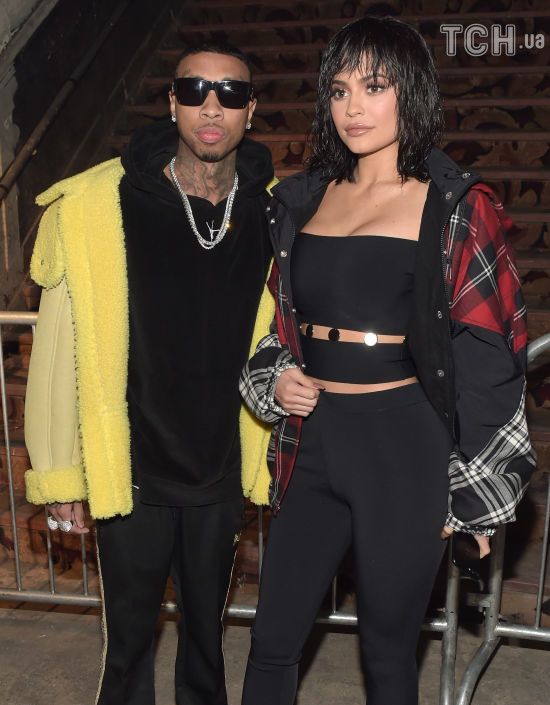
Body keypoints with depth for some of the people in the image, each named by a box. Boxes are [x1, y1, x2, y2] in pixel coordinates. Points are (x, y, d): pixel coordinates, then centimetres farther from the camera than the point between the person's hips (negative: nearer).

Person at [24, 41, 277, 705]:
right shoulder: (95, 203, -14)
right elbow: (59, 346, -9)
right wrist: (59, 474, -5)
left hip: (223, 471, 3)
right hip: (131, 469, -2)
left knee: (206, 632, 22)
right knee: (128, 636, 15)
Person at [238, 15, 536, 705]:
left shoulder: (457, 206, -4)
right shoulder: (303, 198, 9)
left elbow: (489, 354, -4)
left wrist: (474, 491, -4)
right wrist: (274, 380, 1)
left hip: (406, 446, -4)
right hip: (313, 441, 4)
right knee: (272, 642, 13)